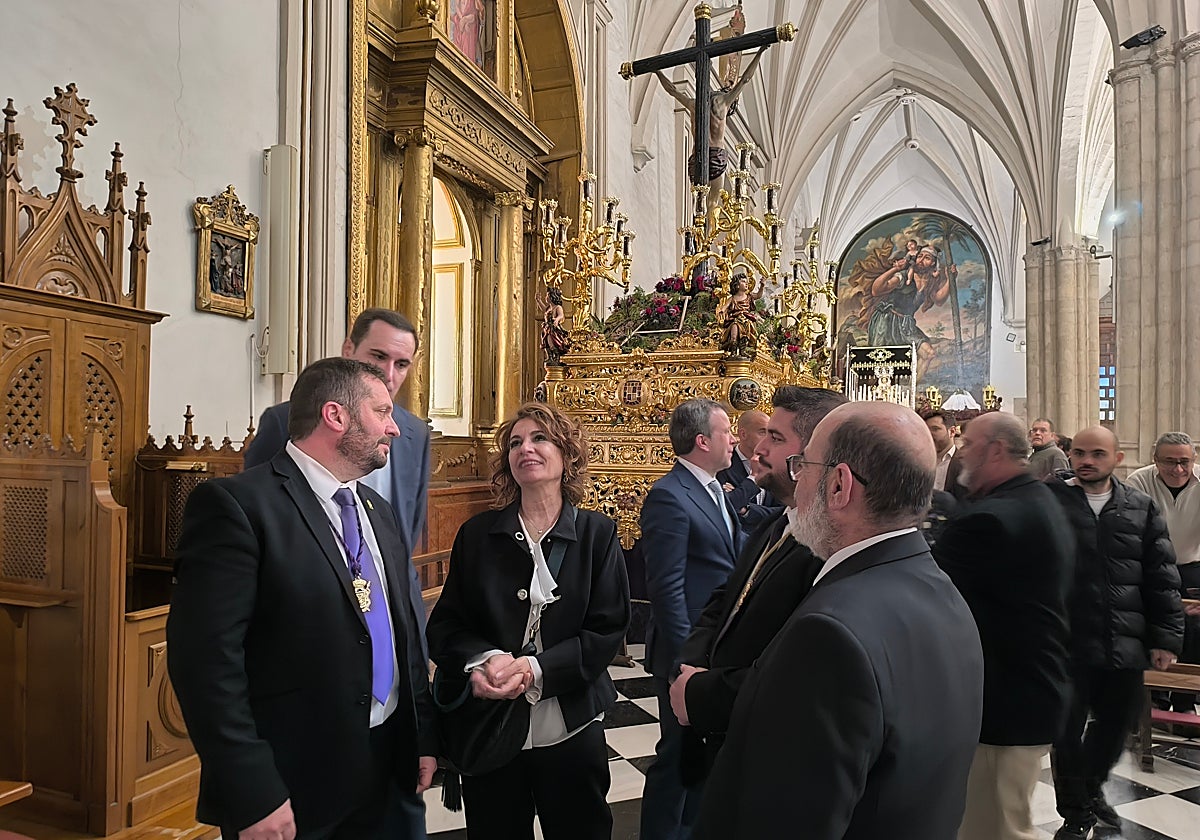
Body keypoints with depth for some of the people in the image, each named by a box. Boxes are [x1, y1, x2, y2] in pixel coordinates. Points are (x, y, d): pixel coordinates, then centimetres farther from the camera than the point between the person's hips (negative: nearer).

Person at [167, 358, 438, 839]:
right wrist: (252, 797, -20)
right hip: (288, 788, -7)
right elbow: (206, 660, -20)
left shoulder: (378, 511, 9)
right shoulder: (237, 504, -16)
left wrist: (424, 737, 11)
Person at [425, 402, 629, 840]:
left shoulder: (596, 533, -4)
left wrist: (534, 669, -21)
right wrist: (485, 660, -21)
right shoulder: (477, 534, -1)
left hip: (572, 729, 0)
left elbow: (607, 630, -7)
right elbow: (444, 625, 0)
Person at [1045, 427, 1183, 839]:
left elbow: (1162, 579, 6)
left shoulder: (1142, 508, 5)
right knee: (1067, 731, 7)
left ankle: (1091, 786, 47)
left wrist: (1166, 636, 2)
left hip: (1124, 643, 3)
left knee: (1116, 725, 18)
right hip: (1066, 642, -3)